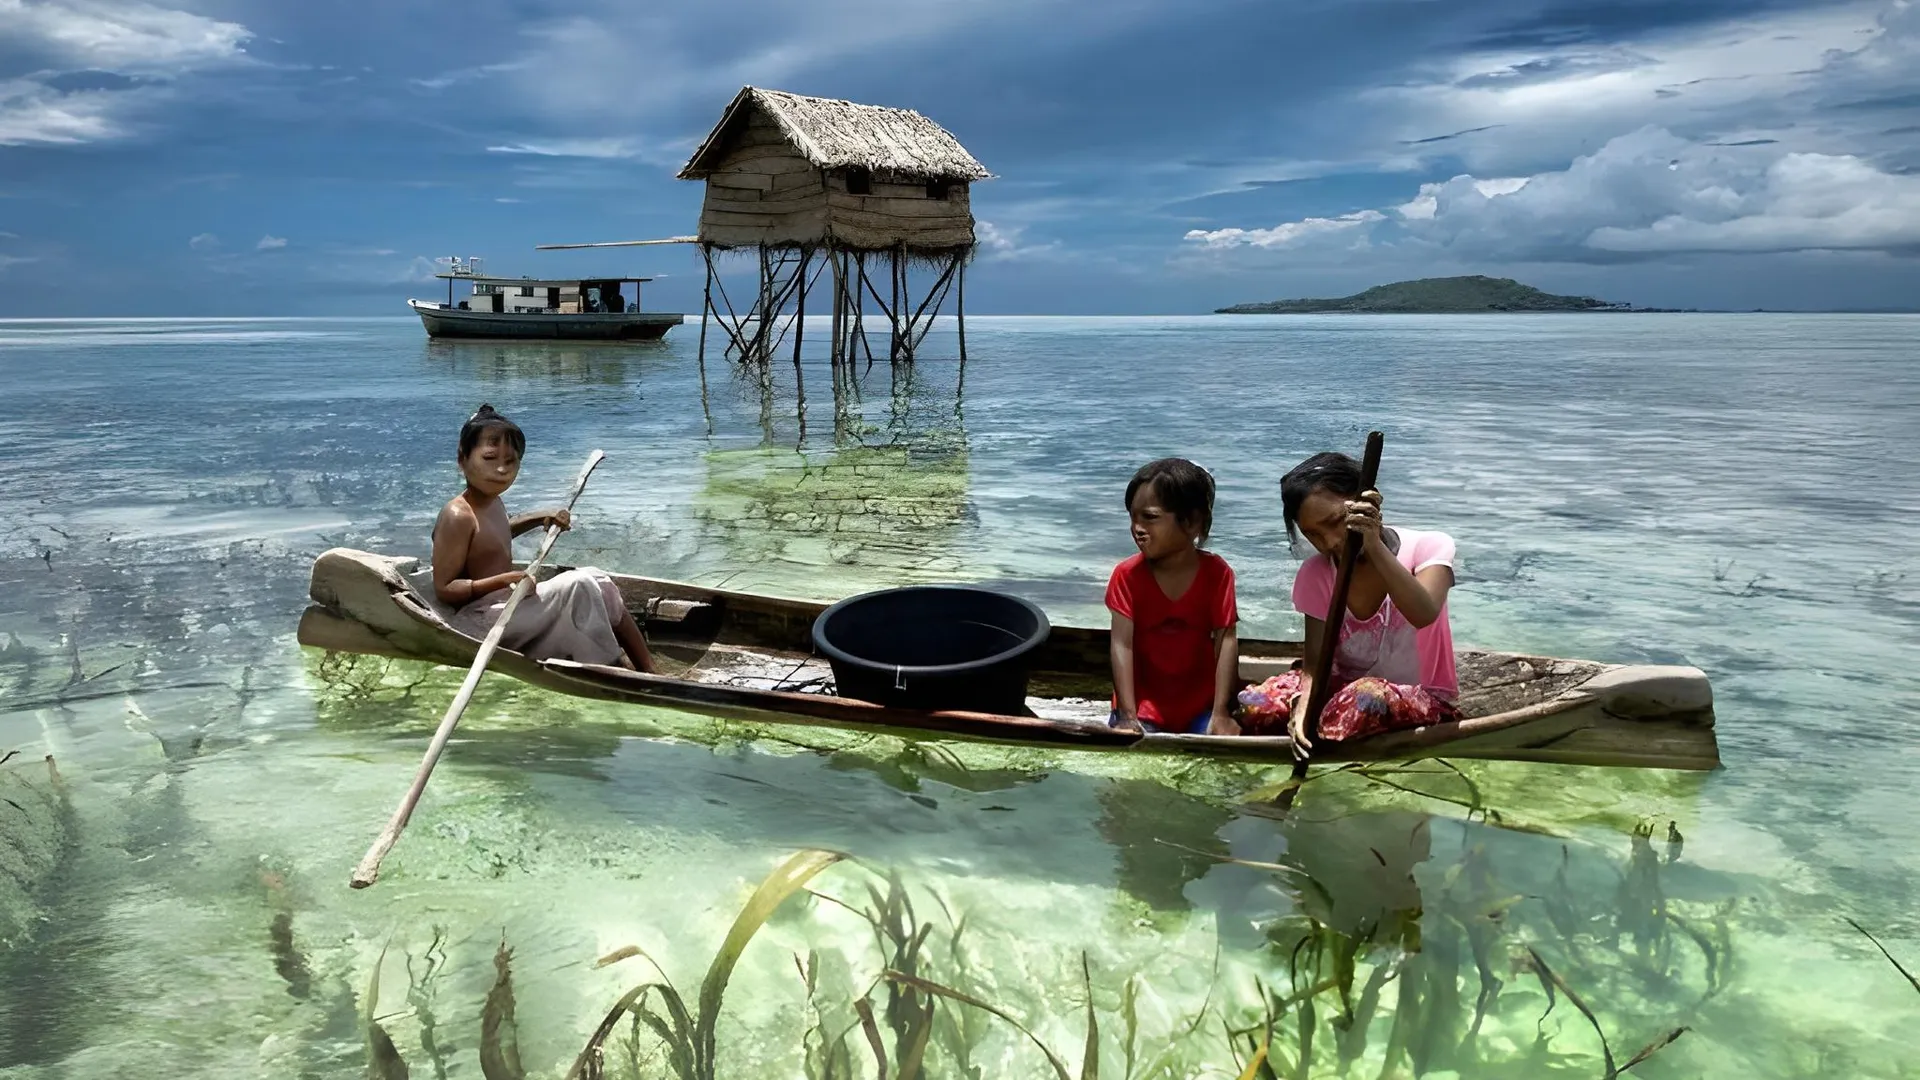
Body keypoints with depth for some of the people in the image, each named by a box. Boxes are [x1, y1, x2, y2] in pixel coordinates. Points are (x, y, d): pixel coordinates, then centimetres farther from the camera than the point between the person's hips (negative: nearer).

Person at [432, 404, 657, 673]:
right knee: (577, 587, -19)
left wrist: (539, 518, 20)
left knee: (594, 579, 3)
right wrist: (503, 581, -29)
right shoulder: (457, 517, -19)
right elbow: (443, 589, -19)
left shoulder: (491, 502, 9)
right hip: (479, 620, -10)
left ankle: (648, 670, 0)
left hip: (506, 604, 10)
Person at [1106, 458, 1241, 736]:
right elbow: (1122, 645, -14)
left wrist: (1220, 714, -18)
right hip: (1144, 704, 0)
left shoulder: (1217, 572, -9)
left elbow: (1226, 640, -11)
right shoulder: (1127, 575, -9)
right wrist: (1128, 716, -22)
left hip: (1201, 704, 0)